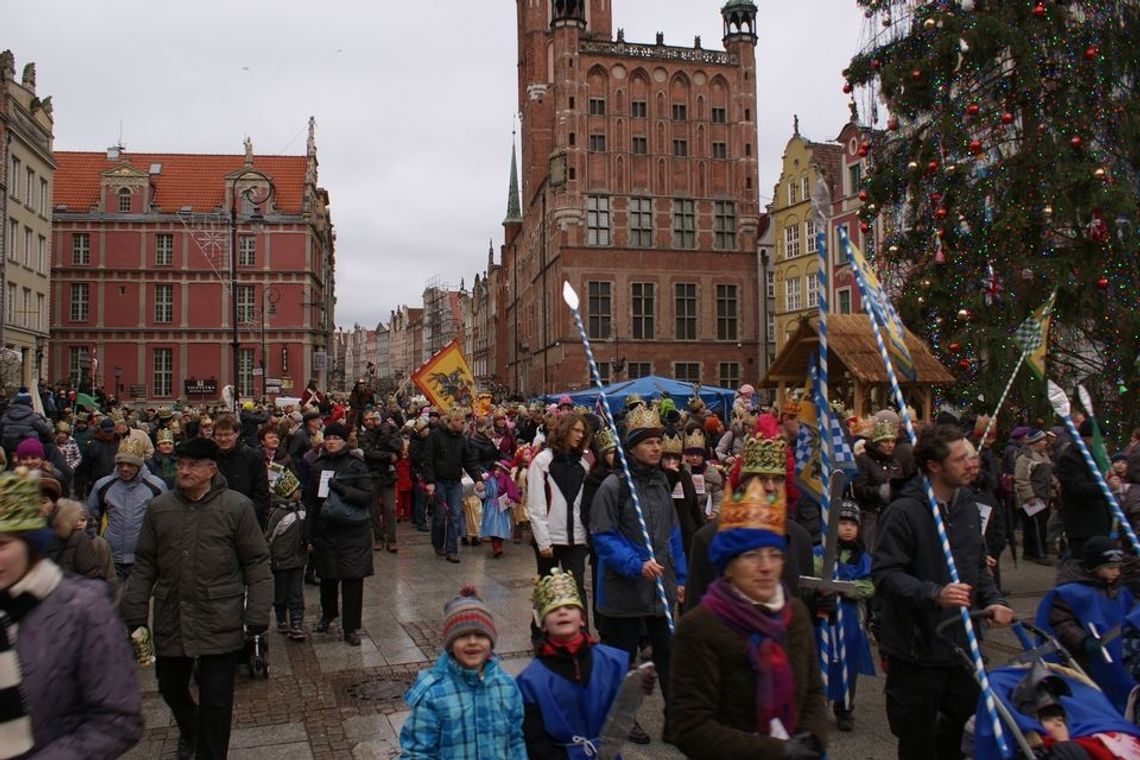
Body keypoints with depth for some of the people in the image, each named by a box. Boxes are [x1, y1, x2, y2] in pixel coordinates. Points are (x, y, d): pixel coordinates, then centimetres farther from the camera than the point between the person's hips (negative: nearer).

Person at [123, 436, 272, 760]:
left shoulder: (237, 506, -7)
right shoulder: (159, 508, 4)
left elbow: (256, 563, -6)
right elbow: (144, 566, 8)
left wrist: (257, 615, -11)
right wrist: (135, 615, 5)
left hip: (220, 621, -4)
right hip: (171, 620, 4)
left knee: (216, 701, 2)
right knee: (170, 687, 21)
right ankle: (190, 731, 52)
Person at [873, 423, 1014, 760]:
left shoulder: (967, 505, 7)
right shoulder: (904, 512, -18)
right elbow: (884, 574, -22)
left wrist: (993, 600, 3)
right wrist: (934, 594, -33)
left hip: (963, 644, 7)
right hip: (916, 649, -7)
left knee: (963, 720, 20)